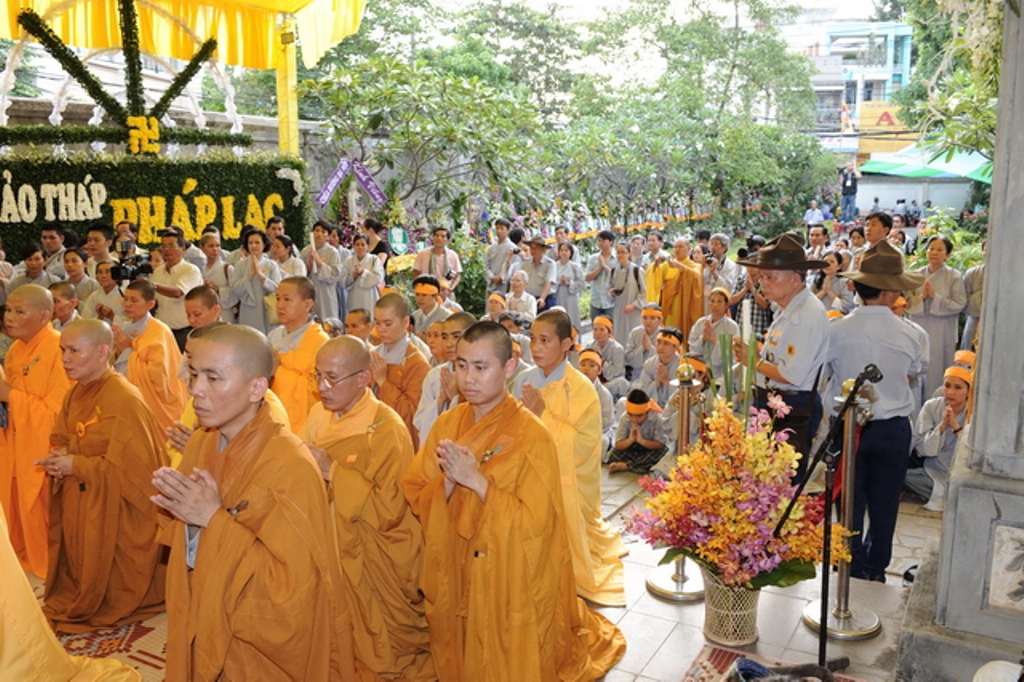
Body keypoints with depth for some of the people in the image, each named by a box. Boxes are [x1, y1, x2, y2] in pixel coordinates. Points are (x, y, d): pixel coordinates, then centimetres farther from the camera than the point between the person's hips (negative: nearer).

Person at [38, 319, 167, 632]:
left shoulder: (125, 400, -22)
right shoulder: (74, 395, 6)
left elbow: (133, 465, -22)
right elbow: (61, 439, 17)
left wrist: (77, 466, -18)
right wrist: (58, 457, -7)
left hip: (115, 511, -7)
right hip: (77, 505, 8)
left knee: (110, 583, 6)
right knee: (80, 570, 17)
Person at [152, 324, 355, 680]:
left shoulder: (291, 466, -24)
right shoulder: (199, 444, -2)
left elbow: (293, 587, -24)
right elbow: (191, 554, 8)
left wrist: (215, 520, -25)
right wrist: (188, 519, -14)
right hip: (207, 634, 6)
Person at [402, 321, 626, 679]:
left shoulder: (532, 435, -17)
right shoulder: (447, 424, -1)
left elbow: (536, 522, -21)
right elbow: (415, 497, -1)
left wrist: (476, 480, -26)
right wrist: (448, 481, -21)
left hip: (510, 583, -4)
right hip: (455, 578, 5)